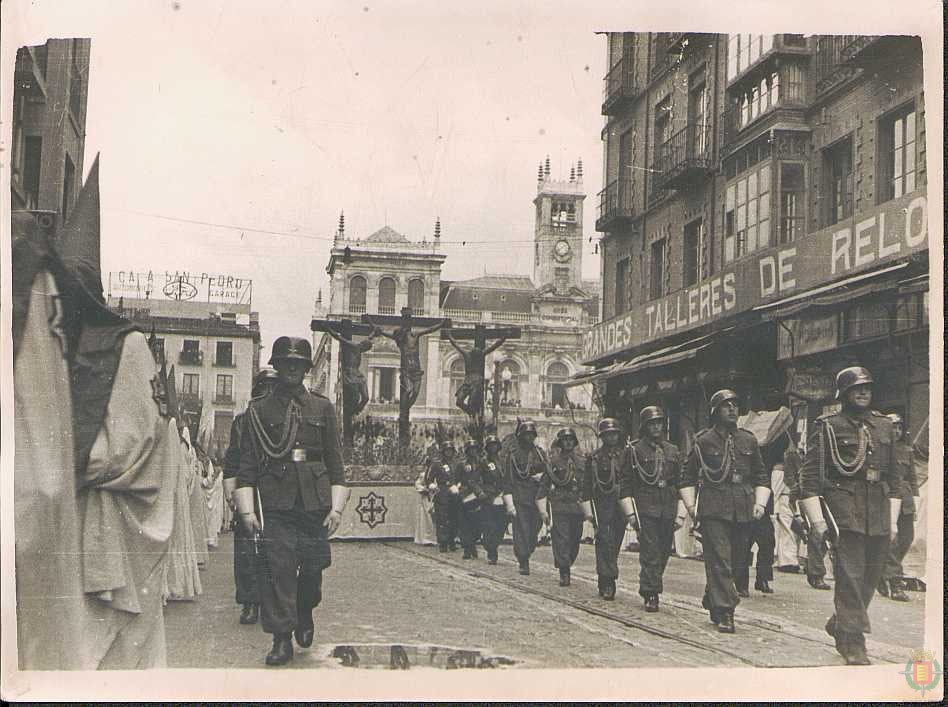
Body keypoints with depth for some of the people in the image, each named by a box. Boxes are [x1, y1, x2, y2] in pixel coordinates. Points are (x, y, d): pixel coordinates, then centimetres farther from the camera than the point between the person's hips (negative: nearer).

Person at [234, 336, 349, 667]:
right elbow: (247, 466, 5)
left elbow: (335, 463, 10)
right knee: (277, 569, -4)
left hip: (315, 504, 1)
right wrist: (247, 511, -3)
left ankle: (305, 614, 35)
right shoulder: (258, 411, 8)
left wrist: (336, 507, 3)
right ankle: (282, 639, 6)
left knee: (313, 568, 6)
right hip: (275, 506, -1)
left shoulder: (323, 408, 11)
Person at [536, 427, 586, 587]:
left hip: (577, 508, 3)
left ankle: (565, 566, 28)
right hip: (558, 508, -3)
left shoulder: (582, 462, 11)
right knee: (561, 540, -10)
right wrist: (543, 511, -1)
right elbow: (543, 486, 3)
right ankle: (564, 574, -9)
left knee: (574, 542, 8)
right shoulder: (553, 461, 2)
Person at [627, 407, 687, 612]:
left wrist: (680, 513, 8)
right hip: (646, 508, -4)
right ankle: (650, 595, -5)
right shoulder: (635, 449, 2)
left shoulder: (673, 451, 14)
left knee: (664, 552, 8)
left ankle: (650, 586, 24)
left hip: (668, 509, 4)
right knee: (650, 552, -8)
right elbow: (627, 482, 0)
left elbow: (681, 483, 15)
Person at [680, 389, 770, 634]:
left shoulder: (748, 440, 13)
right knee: (719, 561, -9)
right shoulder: (704, 441, 2)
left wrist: (760, 503, 8)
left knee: (737, 562, 10)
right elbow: (687, 477, 9)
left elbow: (761, 476, 20)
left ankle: (712, 598, 31)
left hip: (743, 510, 4)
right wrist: (690, 506, 2)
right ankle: (724, 613, -4)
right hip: (714, 509, -4)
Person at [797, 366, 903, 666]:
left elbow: (894, 475, 19)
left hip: (879, 516, 6)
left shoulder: (884, 426, 15)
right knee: (850, 576, -9)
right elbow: (809, 475, -3)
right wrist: (817, 519, -9)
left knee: (871, 577, 10)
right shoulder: (827, 427, -1)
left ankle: (839, 623, 30)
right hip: (844, 512, -5)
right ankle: (852, 642, -4)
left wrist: (893, 519, 14)